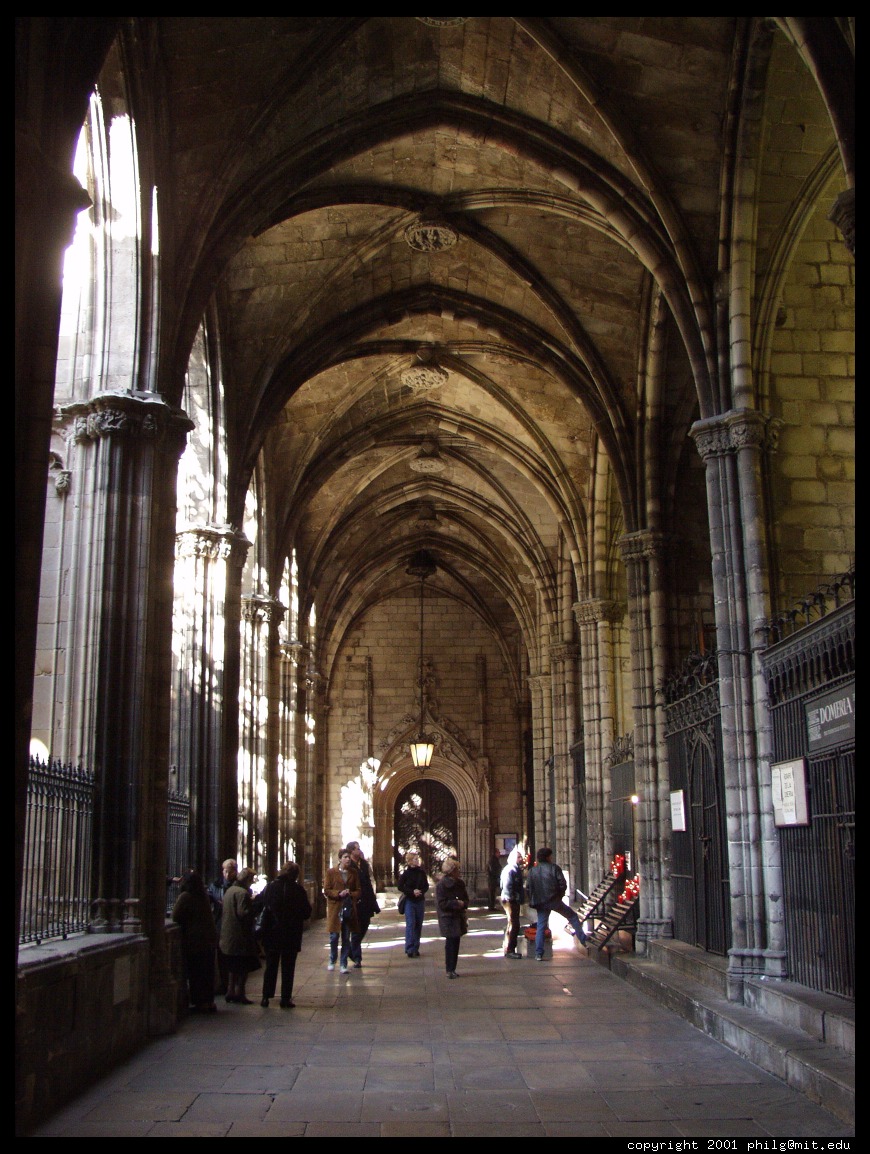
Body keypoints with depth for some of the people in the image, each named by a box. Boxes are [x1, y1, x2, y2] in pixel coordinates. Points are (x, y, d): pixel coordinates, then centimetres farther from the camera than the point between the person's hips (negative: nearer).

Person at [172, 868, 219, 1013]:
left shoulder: (185, 897, -13)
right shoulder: (203, 896, 8)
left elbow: (176, 917, -11)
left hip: (194, 941, -7)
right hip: (209, 940, 7)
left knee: (194, 974, 2)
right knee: (207, 973, 13)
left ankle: (200, 1003, 3)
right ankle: (209, 1002, 18)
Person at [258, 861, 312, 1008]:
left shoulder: (269, 887, -5)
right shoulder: (298, 890, -10)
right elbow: (307, 913, -5)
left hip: (271, 934, 2)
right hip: (291, 935, -2)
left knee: (271, 966, 14)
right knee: (288, 967, 7)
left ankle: (266, 997, 15)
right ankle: (286, 999, 7)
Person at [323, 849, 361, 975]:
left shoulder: (354, 872, 8)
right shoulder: (331, 872, 0)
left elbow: (358, 890, 11)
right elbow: (326, 890, -1)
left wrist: (351, 894, -9)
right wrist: (339, 894, -16)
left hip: (349, 908, 2)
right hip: (335, 907, -2)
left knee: (346, 938, 2)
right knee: (334, 936, 0)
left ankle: (343, 965, 9)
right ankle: (332, 961, 22)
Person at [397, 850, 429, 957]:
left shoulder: (421, 872, 4)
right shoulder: (405, 872, -6)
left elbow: (426, 885, 9)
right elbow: (400, 886, -6)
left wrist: (421, 891, -11)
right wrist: (412, 892, -17)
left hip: (420, 901, 4)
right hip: (409, 901, -4)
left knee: (418, 925, 6)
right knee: (410, 924, -10)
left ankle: (415, 948, 14)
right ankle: (410, 949, -9)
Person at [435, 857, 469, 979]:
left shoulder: (460, 884, 11)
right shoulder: (441, 885, -10)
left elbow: (465, 898, 18)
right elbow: (441, 903, -14)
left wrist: (463, 904, -5)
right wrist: (456, 903, -19)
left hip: (458, 917, 6)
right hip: (448, 918, -6)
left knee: (455, 943, 7)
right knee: (451, 943, -7)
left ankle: (452, 969, 14)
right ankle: (450, 970, -1)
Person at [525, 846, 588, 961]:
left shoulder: (532, 871, 6)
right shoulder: (554, 868, -4)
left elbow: (528, 887, 4)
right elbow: (563, 884, -9)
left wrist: (533, 901, 13)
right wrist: (560, 895, 7)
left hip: (540, 903, 3)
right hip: (555, 900, -3)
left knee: (541, 927, 8)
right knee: (572, 916, 14)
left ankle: (538, 954, 2)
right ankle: (583, 939, 11)